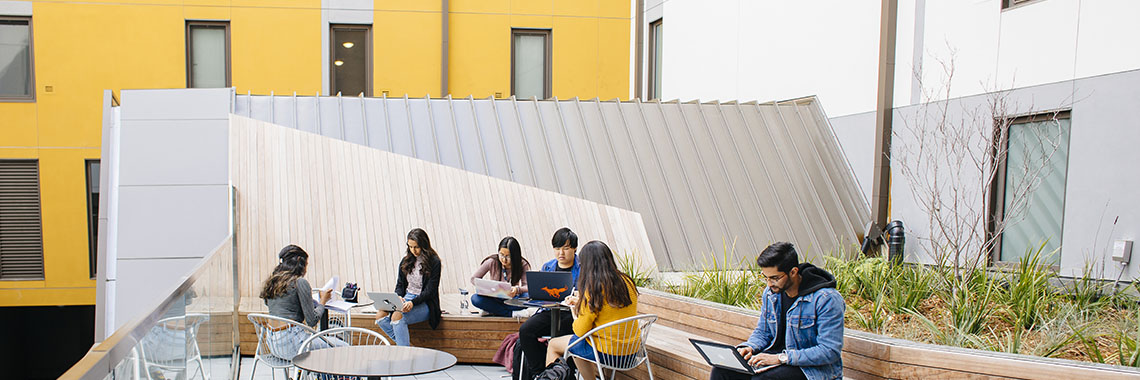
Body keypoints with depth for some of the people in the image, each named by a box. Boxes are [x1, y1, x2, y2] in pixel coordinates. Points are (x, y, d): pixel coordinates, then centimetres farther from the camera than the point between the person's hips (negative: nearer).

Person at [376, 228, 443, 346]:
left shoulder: (434, 262, -8)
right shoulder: (406, 261, 9)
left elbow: (430, 291, -11)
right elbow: (400, 284, 14)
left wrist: (413, 302, -26)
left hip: (425, 304, -6)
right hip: (406, 299, 6)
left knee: (397, 316, -33)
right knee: (380, 316, -20)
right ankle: (405, 344, -11)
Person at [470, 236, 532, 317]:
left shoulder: (522, 265, -10)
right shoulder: (492, 262, -12)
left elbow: (527, 287, -17)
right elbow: (473, 278, -6)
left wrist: (517, 289, -41)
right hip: (495, 300, 0)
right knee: (475, 298, -31)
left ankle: (493, 310, -24)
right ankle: (511, 313, -28)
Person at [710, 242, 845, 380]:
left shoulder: (826, 299, -17)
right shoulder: (771, 293, 4)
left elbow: (830, 352, -21)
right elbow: (762, 332, 17)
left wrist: (782, 358, -26)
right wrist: (749, 347, -6)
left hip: (813, 368, -6)